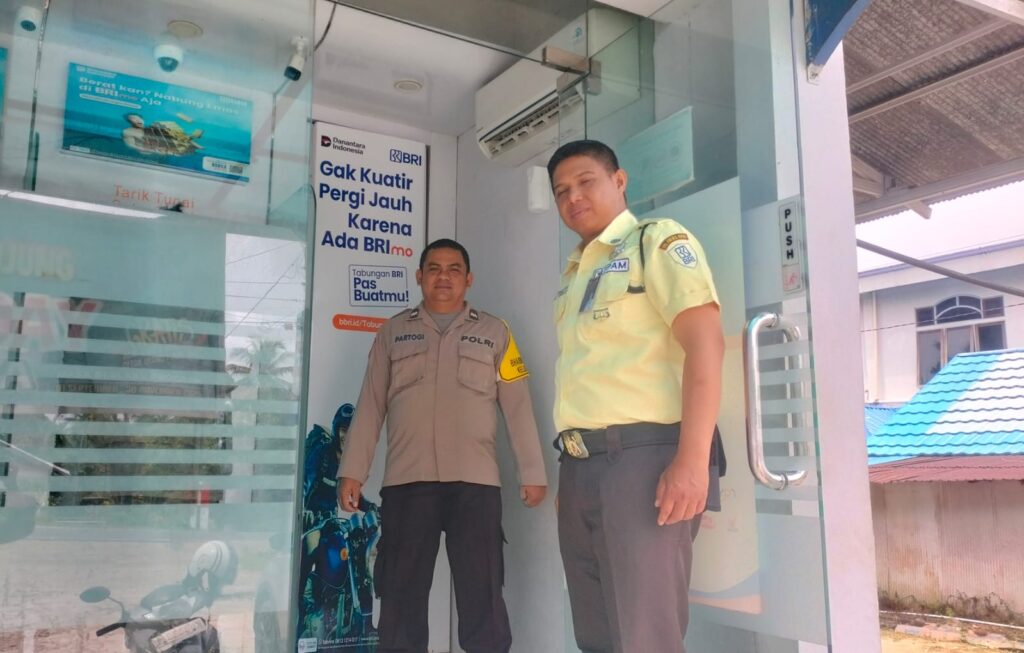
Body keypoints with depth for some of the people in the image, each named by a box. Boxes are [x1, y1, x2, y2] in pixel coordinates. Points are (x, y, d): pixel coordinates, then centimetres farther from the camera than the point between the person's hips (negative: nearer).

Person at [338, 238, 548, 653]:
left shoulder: (494, 332, 11)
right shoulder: (394, 332, 14)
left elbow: (517, 406, 8)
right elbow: (370, 405, 10)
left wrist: (532, 472, 2)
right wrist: (353, 471, 4)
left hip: (475, 482, -1)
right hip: (406, 481, 1)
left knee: (482, 598, 1)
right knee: (401, 597, 6)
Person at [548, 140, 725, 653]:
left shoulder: (657, 241, 0)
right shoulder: (573, 272, 21)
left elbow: (704, 343, -12)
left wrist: (692, 459, -22)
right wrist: (569, 470, 15)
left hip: (642, 456, -7)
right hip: (579, 467, 8)